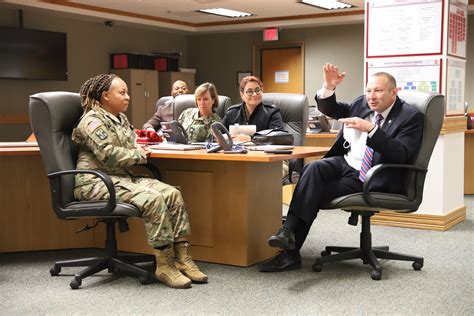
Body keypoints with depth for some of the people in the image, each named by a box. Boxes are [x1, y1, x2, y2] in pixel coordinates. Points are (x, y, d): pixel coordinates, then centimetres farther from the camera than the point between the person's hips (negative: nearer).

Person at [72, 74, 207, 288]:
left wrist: (138, 148, 3)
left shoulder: (121, 118, 20)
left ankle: (182, 258, -11)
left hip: (122, 177, 9)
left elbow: (131, 146, 28)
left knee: (172, 194, -11)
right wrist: (139, 155, -7)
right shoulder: (92, 121, -9)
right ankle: (164, 265, -22)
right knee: (153, 198, -29)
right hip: (96, 182, -9)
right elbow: (109, 155, -21)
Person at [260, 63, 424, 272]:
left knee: (314, 193, -23)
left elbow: (400, 156, -19)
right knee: (314, 168, -27)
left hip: (370, 180, -5)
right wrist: (329, 87, -7)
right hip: (344, 163, 5)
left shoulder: (411, 117, -6)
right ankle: (288, 230, -31)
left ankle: (291, 253, -18)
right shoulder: (362, 104, 12)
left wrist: (371, 129, -30)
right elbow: (328, 109, 15)